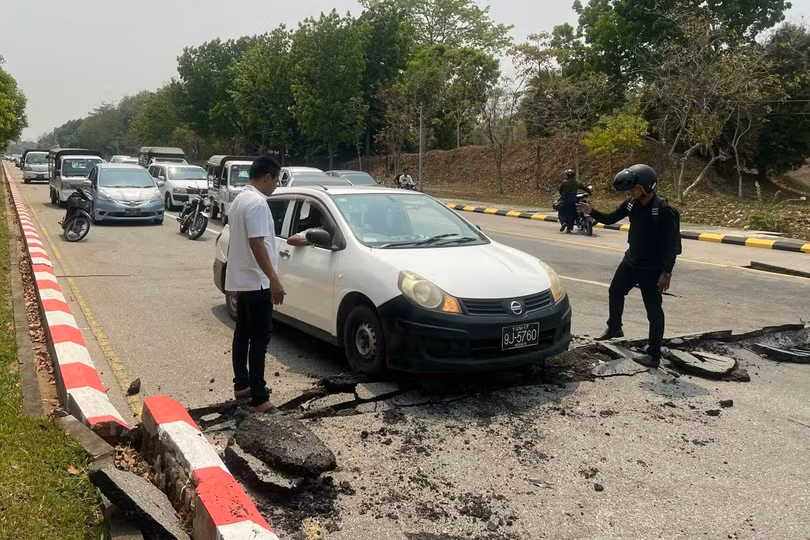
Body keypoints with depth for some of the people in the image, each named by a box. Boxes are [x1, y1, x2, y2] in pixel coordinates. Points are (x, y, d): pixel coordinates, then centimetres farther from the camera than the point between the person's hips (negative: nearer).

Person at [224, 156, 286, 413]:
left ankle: (241, 384, 27)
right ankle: (259, 398, -3)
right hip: (256, 281, -11)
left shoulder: (239, 199, 14)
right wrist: (274, 280, -28)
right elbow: (256, 243, -26)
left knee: (242, 333, 17)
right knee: (259, 338, -6)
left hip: (241, 279, 11)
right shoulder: (257, 202, -19)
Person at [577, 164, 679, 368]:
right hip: (631, 261, 8)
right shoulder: (631, 204, -1)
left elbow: (672, 243, -20)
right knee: (615, 292, 24)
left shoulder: (663, 210, -21)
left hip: (652, 268, -8)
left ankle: (654, 355, 7)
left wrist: (666, 272, -22)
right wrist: (591, 212, -9)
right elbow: (610, 219, 9)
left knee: (653, 310, -1)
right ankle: (614, 328, 48)